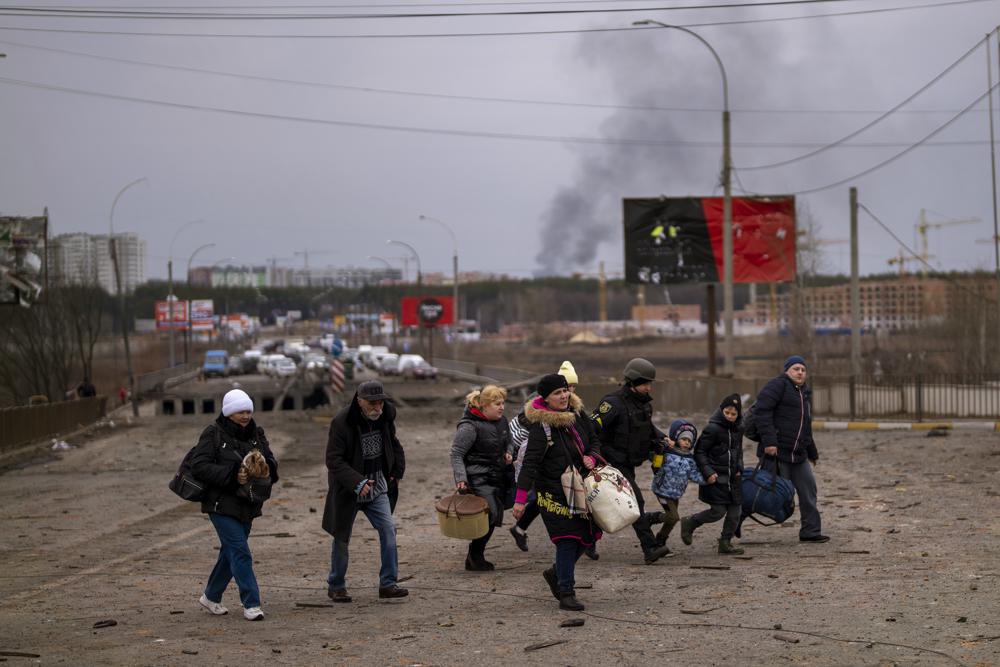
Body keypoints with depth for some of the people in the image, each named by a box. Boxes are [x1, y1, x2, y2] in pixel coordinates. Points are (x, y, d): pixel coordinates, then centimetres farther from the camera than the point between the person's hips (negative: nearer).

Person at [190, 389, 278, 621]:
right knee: (240, 552, -12)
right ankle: (251, 604, -9)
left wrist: (265, 468, -14)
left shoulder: (256, 433, 8)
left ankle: (211, 597, 33)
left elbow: (271, 461, 11)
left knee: (230, 552, 16)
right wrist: (232, 475, -26)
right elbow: (199, 466, -17)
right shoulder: (213, 433, -10)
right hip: (221, 503, -6)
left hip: (247, 504, 7)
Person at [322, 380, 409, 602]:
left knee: (388, 530, -6)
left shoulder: (385, 418, -2)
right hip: (348, 490, -4)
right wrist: (357, 482, -30)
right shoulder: (342, 422, -21)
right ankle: (336, 586, 20)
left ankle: (388, 584, 0)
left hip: (377, 486, 5)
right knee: (342, 537, 5)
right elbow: (333, 460, -22)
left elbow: (394, 445, 18)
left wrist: (397, 471, 9)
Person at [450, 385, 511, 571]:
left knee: (494, 517, 7)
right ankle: (474, 555, -1)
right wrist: (460, 478, -25)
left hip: (496, 477, 8)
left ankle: (476, 557, 20)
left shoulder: (501, 421, 11)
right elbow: (456, 454, -14)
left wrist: (507, 453, 7)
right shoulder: (469, 426, -14)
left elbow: (508, 442, 30)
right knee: (490, 514, -18)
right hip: (477, 479, -8)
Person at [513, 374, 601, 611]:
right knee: (567, 538, -10)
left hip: (579, 486, 7)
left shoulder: (577, 413, 4)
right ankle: (566, 593, -2)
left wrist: (591, 457, -6)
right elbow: (530, 462, -20)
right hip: (554, 490, -7)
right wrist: (520, 498, -25)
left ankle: (556, 573, 31)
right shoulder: (541, 426, -17)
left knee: (587, 534, 10)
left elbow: (594, 440, 18)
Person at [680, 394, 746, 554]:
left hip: (733, 477, 7)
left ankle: (725, 542, 14)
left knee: (735, 511, 3)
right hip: (716, 478, -7)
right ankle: (689, 523, 15)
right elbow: (699, 452, -10)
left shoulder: (738, 429, 9)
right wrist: (708, 472, -18)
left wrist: (739, 468, 10)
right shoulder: (712, 429, -13)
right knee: (718, 511, -8)